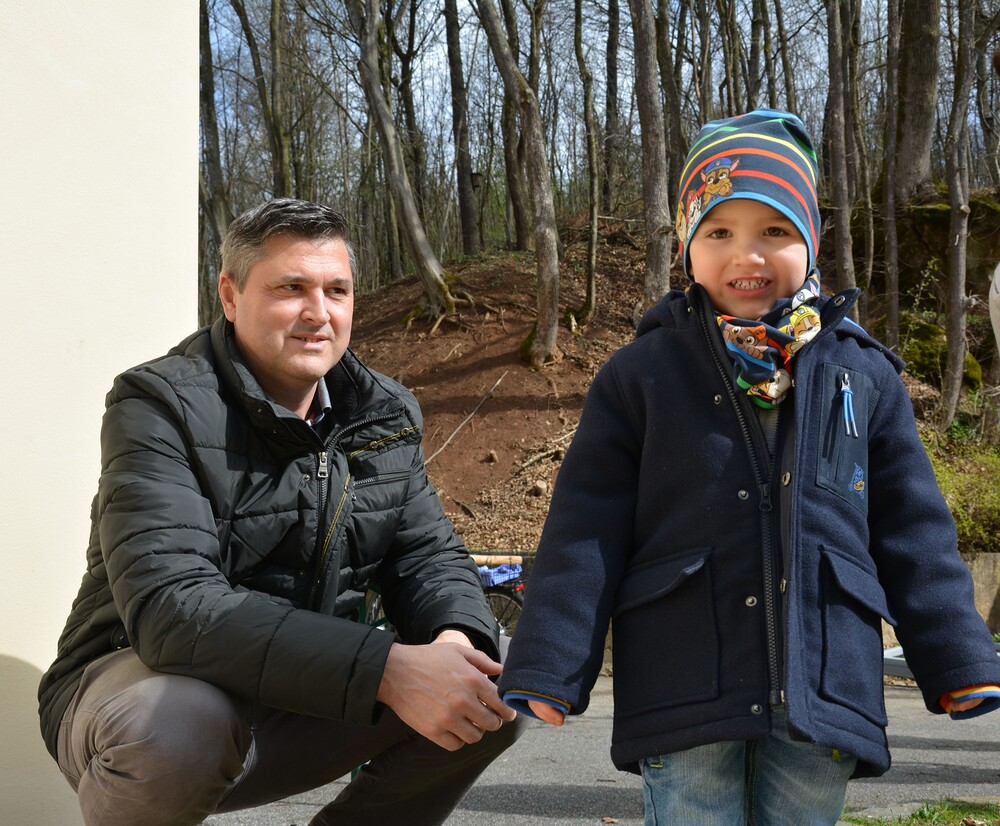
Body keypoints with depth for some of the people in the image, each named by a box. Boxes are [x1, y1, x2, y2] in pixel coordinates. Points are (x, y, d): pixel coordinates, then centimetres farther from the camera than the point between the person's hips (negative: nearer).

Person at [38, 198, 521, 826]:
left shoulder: (387, 415, 3)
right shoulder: (160, 405, -18)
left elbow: (428, 554, 3)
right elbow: (171, 605, -31)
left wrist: (457, 638, -25)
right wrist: (384, 669, -40)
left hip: (311, 694, 6)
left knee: (496, 677, -10)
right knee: (180, 723, -38)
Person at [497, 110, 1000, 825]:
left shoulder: (864, 375, 9)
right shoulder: (641, 376, 3)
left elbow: (913, 532, 13)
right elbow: (586, 530, 0)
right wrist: (548, 669, -6)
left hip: (824, 685, 2)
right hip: (684, 691, -2)